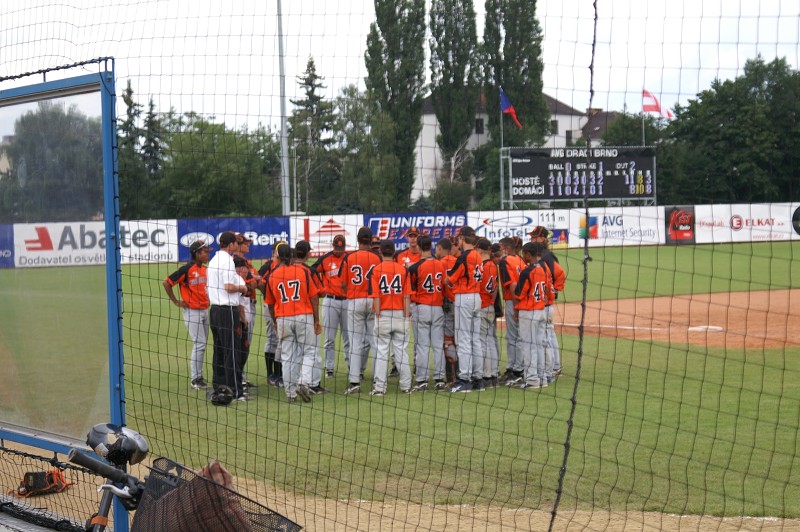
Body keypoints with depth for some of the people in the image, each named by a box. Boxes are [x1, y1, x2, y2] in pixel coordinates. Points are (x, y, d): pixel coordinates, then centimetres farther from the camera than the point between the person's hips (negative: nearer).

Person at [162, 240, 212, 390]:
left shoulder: (204, 269, 9)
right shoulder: (187, 269, -14)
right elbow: (167, 282, -13)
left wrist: (207, 299, 11)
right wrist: (176, 302, -10)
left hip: (204, 310, 8)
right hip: (192, 311, -8)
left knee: (202, 345, 11)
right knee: (199, 344, -9)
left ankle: (199, 377, 20)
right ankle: (195, 379, -1)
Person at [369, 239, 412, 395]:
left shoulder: (376, 270, -5)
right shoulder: (403, 269, 1)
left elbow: (376, 297, -8)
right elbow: (406, 296, -1)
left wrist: (378, 317, -5)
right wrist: (406, 316, 3)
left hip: (383, 314, -2)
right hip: (400, 314, 2)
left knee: (381, 351, 2)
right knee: (401, 350, 8)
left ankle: (379, 387, 0)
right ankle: (406, 385, 11)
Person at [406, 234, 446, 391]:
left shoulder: (415, 267, -11)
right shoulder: (441, 265, 1)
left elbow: (410, 288, -3)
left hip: (421, 308, -3)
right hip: (438, 308, 3)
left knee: (422, 345, 0)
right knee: (438, 345, 7)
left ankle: (422, 380, -1)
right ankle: (439, 379, 8)